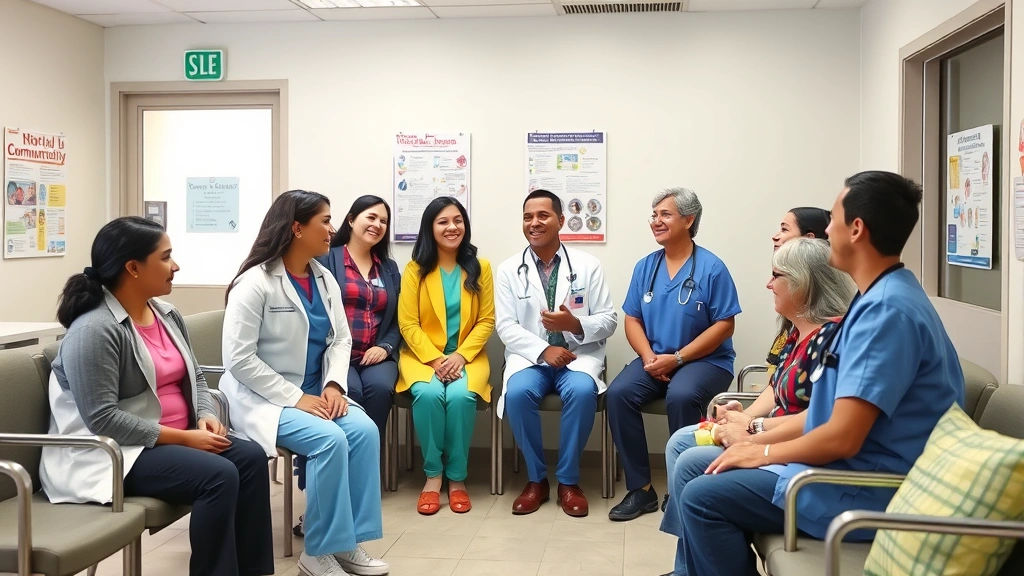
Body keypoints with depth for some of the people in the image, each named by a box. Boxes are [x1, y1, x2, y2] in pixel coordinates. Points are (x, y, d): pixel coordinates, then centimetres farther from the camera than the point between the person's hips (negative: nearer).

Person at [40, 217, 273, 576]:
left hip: (178, 438, 8)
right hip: (117, 451, -8)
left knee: (250, 457, -13)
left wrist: (207, 416, -7)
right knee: (218, 476, -27)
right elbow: (102, 419, -24)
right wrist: (182, 437, -22)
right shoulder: (94, 330, -18)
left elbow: (194, 378, 15)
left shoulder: (168, 315, 9)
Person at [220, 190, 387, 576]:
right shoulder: (255, 283, -14)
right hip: (265, 398, -6)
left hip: (314, 393, 7)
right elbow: (239, 359, -18)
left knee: (365, 430, -20)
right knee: (330, 439, -29)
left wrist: (334, 385, -11)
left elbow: (340, 340, 8)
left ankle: (348, 541, -9)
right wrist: (294, 398, -20)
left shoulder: (325, 279, 8)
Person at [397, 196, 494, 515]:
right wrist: (434, 359, -15)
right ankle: (432, 475, -14)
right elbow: (408, 324, -3)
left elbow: (486, 321, 2)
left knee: (460, 396, -30)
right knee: (428, 394, -32)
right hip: (422, 355, 0)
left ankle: (457, 477, -12)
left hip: (466, 356, 1)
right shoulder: (415, 269, 0)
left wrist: (461, 356, -12)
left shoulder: (480, 267, 4)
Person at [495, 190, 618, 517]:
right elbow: (506, 326, -2)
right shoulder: (509, 269, 4)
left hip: (579, 354, 0)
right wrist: (543, 350, -18)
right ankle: (536, 479, -9)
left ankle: (568, 480, -13)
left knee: (582, 391, -33)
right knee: (517, 392, -31)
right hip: (530, 355, 1)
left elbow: (608, 320, 1)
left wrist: (576, 325, -20)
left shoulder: (588, 266, 3)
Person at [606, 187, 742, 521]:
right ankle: (640, 488, -12)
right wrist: (649, 357, -11)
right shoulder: (645, 267, 7)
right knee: (619, 393, -22)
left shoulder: (711, 268, -8)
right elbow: (633, 320, 8)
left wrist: (677, 358, -17)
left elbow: (724, 325, -11)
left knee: (681, 396, -35)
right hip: (655, 360, 5)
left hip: (705, 361, -4)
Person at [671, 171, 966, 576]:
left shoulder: (887, 310, -23)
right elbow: (830, 408, 16)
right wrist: (757, 440, 7)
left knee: (702, 497, -13)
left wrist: (763, 453, -9)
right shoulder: (880, 299, 12)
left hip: (868, 493, -10)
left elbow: (841, 437, -26)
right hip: (852, 470, 10)